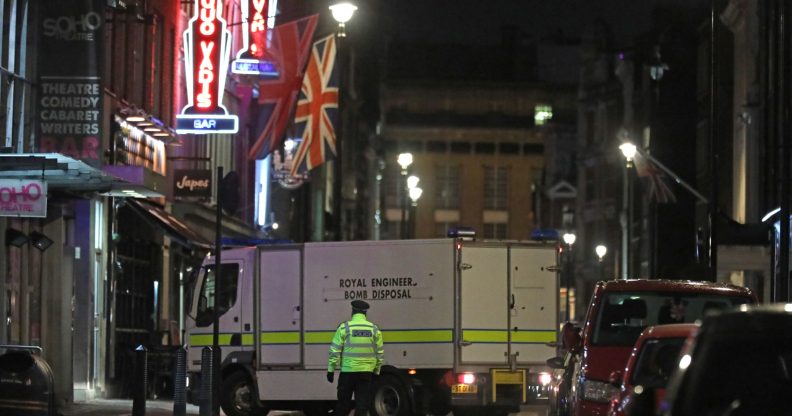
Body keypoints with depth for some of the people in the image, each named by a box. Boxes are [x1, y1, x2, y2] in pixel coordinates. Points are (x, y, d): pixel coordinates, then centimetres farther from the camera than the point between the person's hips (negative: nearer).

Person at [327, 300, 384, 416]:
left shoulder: (344, 328, -5)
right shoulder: (374, 329, 4)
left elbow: (335, 351, -6)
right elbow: (380, 353, 9)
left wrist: (331, 369, 2)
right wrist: (376, 371, 20)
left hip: (347, 371, -2)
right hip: (366, 372, 2)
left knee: (343, 403, 8)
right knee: (363, 404, 4)